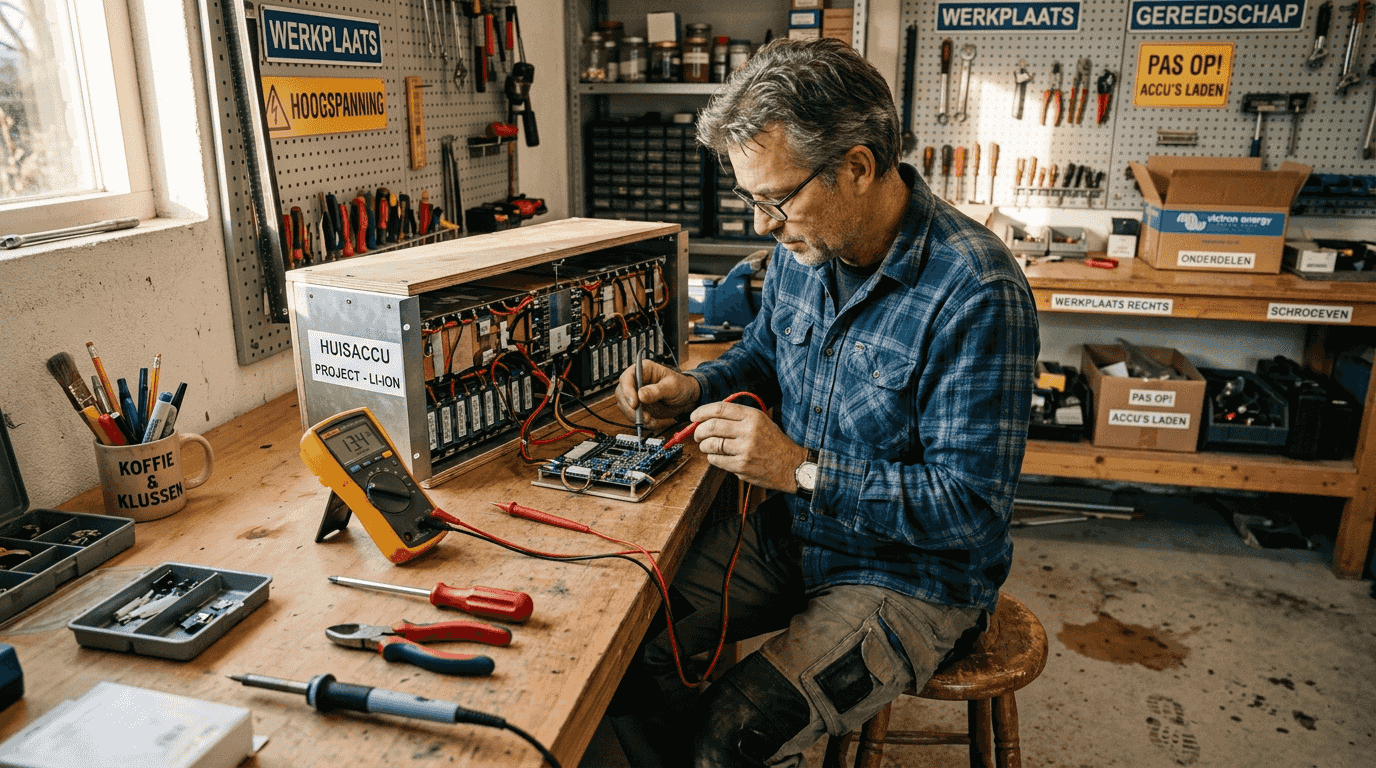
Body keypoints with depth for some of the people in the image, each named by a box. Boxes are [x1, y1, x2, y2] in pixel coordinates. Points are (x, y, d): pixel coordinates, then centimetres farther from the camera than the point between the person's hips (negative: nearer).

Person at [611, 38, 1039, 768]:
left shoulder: (977, 294, -26)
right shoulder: (803, 244, -3)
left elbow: (971, 503, -24)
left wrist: (801, 468, -27)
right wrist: (693, 389, -4)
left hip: (912, 577, -6)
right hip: (790, 533, 7)